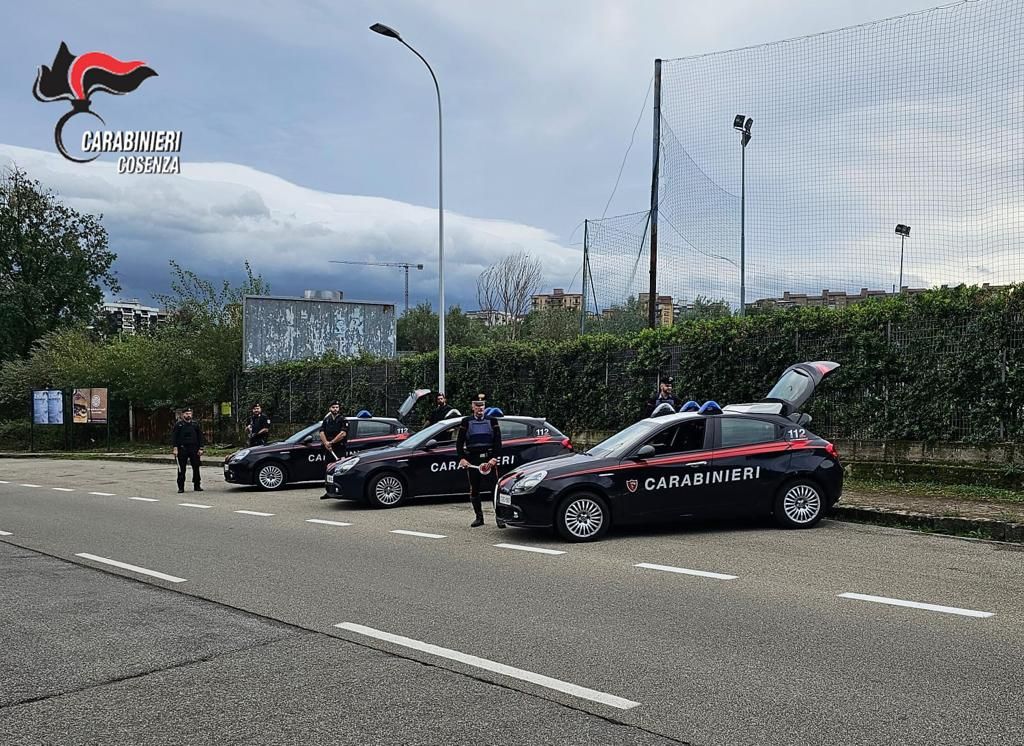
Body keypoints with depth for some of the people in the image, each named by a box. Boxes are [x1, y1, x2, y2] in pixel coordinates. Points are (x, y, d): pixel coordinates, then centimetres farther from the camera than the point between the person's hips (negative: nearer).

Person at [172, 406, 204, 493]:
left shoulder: (195, 424, 11)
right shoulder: (178, 425, 4)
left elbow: (200, 437, 11)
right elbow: (174, 437, 1)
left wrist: (200, 448, 3)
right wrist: (175, 448, -9)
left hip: (194, 449, 2)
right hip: (182, 449, -2)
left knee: (196, 468, 3)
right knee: (181, 469, 1)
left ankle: (197, 486, 11)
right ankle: (181, 487, 6)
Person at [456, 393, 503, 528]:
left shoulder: (492, 421, 8)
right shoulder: (466, 422, 7)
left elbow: (498, 441, 4)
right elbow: (459, 442, 6)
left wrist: (494, 458, -7)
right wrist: (462, 459, -6)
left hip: (489, 459, -1)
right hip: (472, 460, 1)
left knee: (495, 488, -6)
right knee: (474, 490, 5)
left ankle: (499, 518, -3)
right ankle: (479, 517, 16)